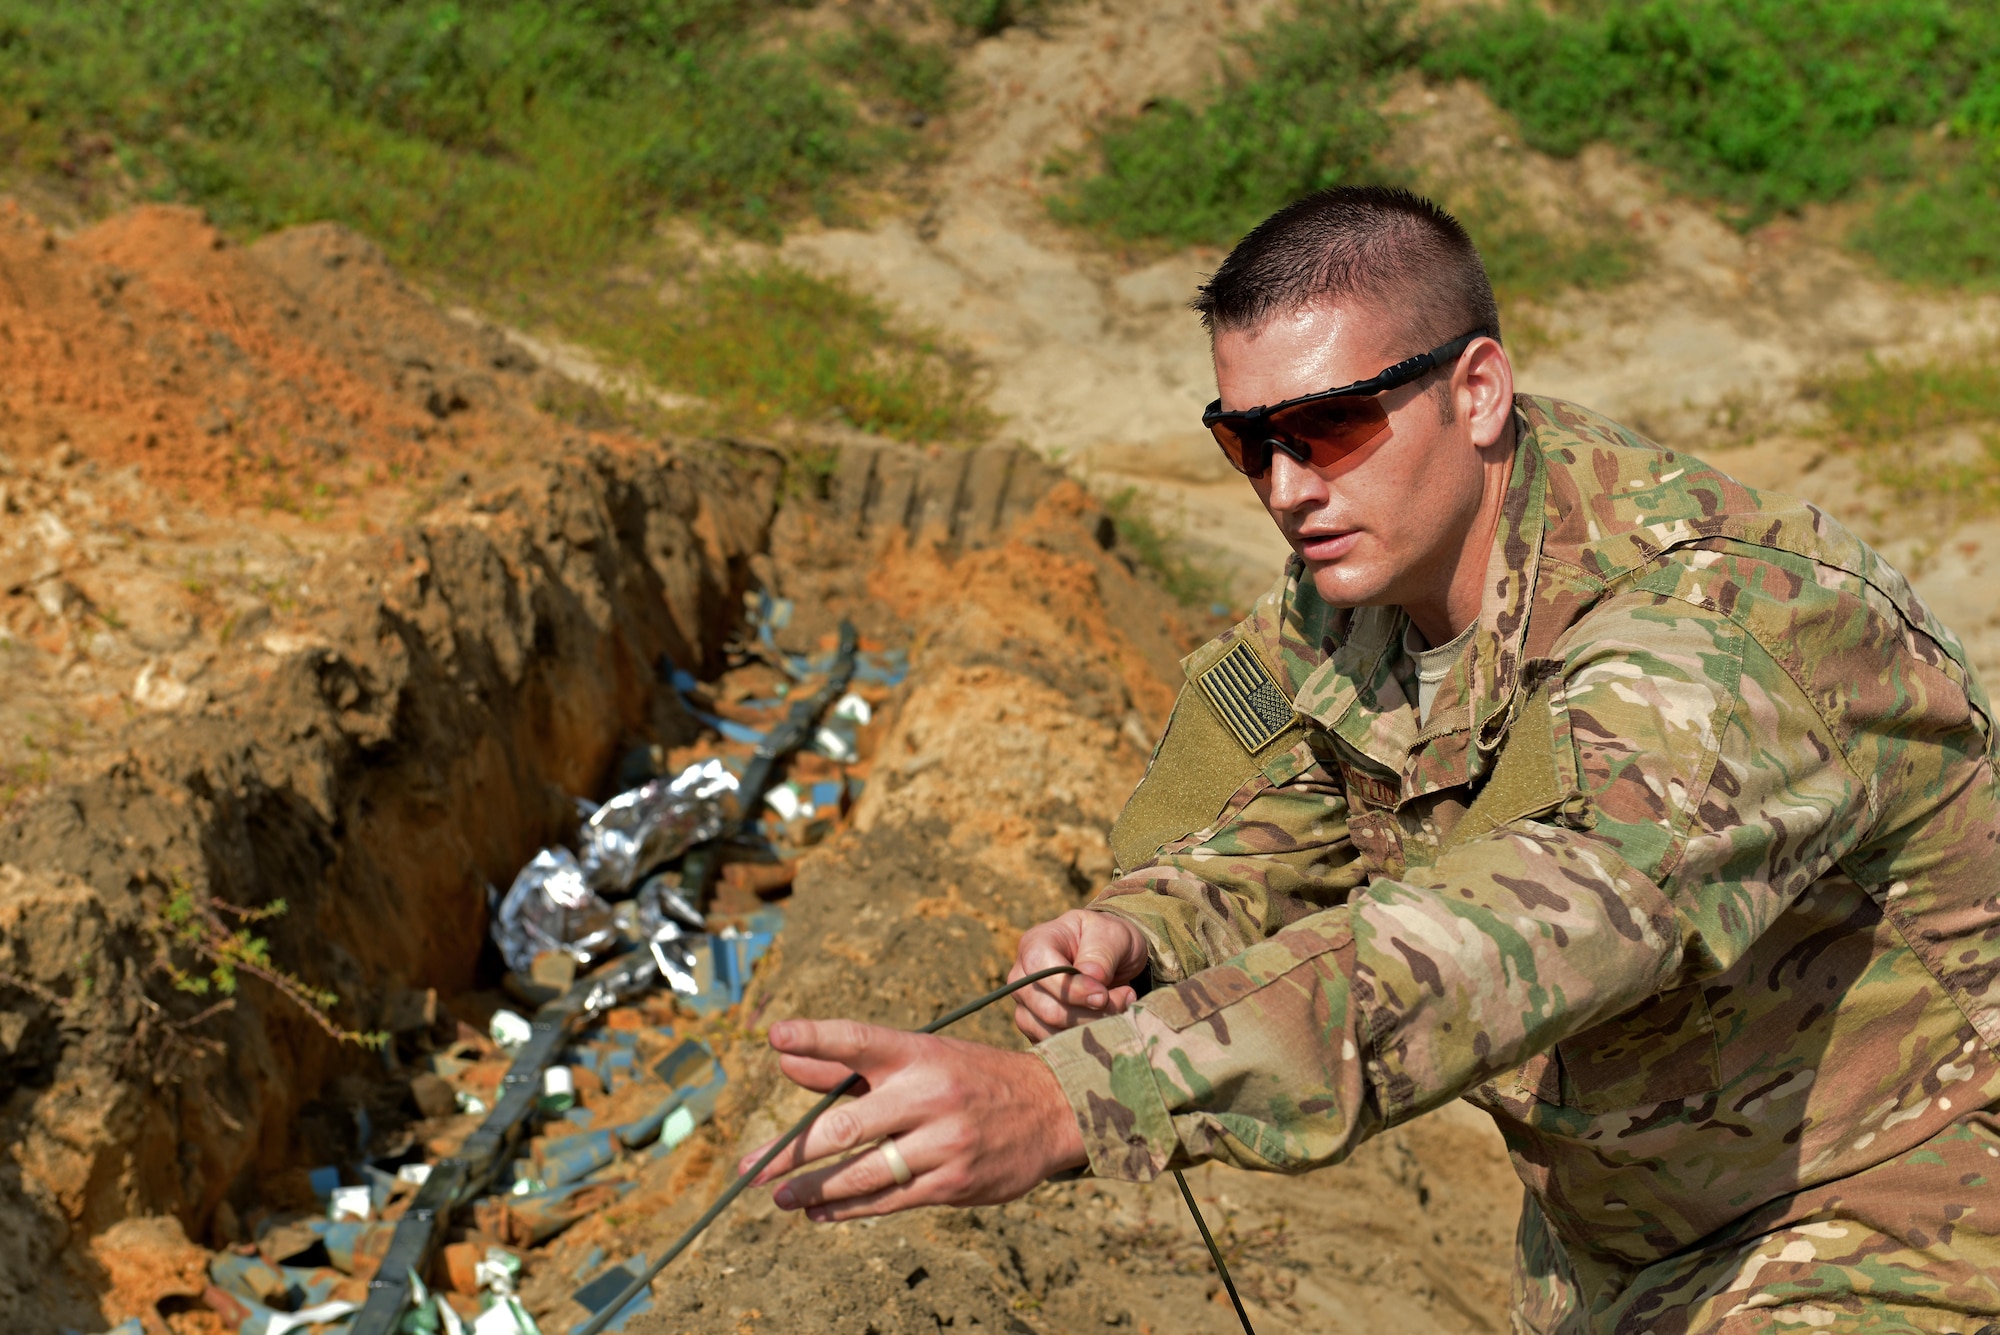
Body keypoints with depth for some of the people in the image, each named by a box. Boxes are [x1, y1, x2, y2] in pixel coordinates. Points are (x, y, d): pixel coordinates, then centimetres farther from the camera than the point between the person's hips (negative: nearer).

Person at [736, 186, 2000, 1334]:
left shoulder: (1718, 638, -37)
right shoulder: (1366, 565, -9)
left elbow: (1519, 944, -52)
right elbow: (1289, 808, 2)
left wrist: (1067, 1100, -62)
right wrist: (1140, 932, -23)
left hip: (1884, 1201, -7)